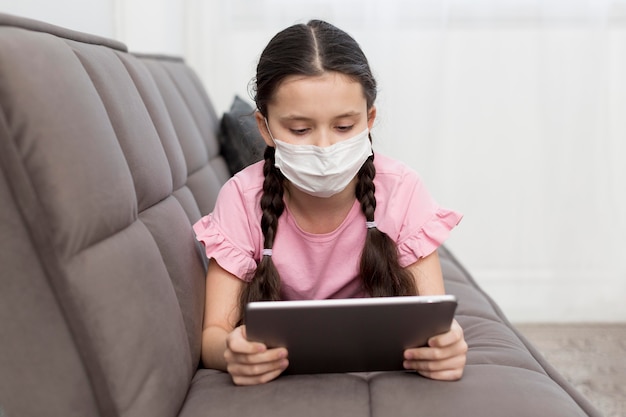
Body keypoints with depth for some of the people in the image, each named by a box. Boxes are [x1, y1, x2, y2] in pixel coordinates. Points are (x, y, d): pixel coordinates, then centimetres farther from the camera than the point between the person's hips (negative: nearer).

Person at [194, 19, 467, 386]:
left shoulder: (401, 191, -16)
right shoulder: (242, 198, -16)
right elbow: (214, 332, -18)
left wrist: (446, 343, -42)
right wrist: (230, 351, -43)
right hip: (273, 369, -1)